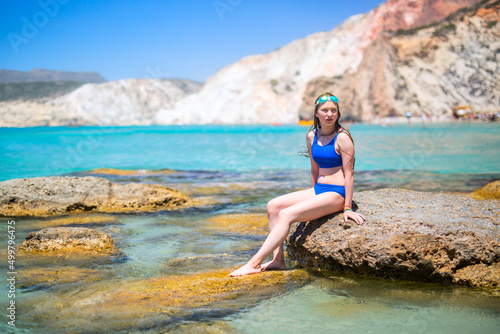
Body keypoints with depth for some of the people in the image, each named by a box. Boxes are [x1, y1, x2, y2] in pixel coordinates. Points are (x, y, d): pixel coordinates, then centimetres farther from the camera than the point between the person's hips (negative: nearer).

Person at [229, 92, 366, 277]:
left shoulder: (342, 138, -12)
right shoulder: (312, 136, 8)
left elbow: (349, 173, -13)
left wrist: (347, 208, -15)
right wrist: (312, 197, 16)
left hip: (336, 193, -8)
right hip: (318, 190, 8)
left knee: (286, 215, -21)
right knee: (273, 205, -5)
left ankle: (255, 263, -21)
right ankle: (278, 259, -9)